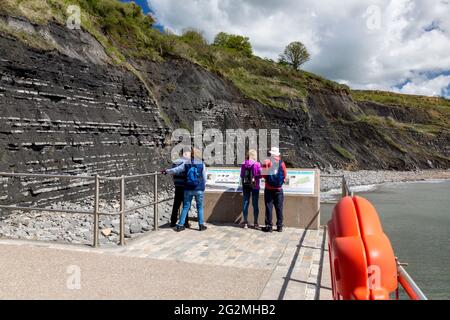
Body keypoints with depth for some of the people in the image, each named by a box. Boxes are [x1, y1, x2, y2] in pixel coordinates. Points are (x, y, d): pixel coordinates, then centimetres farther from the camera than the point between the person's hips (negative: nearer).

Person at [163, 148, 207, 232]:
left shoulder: (186, 164, -1)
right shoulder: (202, 164, -5)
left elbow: (175, 170, 4)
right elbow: (204, 178, -2)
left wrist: (166, 171, 21)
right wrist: (203, 187, 13)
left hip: (188, 189, 2)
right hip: (199, 189, -2)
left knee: (185, 207, 8)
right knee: (200, 207, 9)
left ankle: (180, 225, 8)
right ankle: (201, 225, 10)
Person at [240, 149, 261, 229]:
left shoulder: (243, 164, -1)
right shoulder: (257, 164, -10)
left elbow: (241, 176, 4)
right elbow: (260, 176, -6)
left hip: (245, 186, 3)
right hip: (254, 186, -2)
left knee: (246, 203, 9)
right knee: (255, 204, 7)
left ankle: (245, 223, 13)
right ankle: (255, 223, 13)